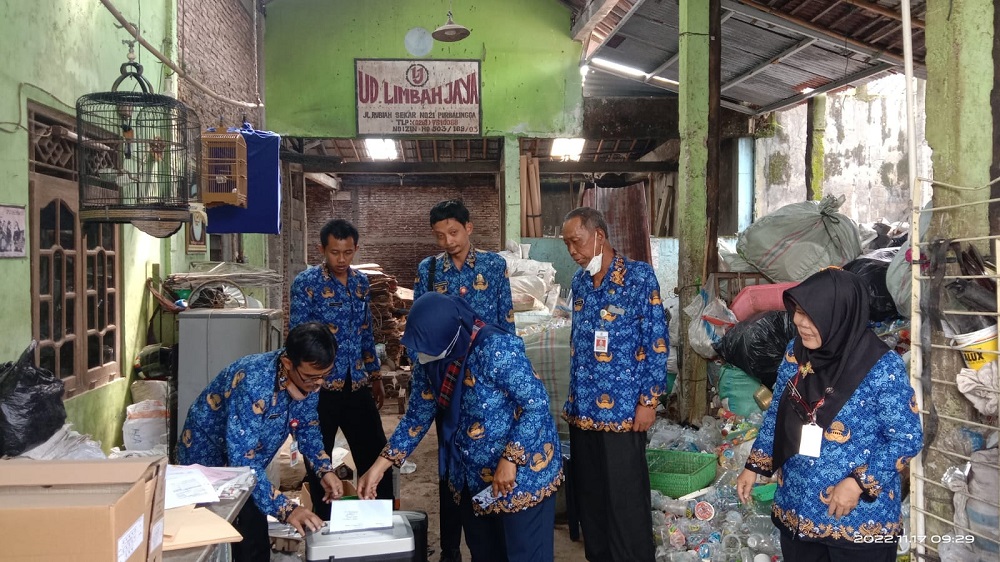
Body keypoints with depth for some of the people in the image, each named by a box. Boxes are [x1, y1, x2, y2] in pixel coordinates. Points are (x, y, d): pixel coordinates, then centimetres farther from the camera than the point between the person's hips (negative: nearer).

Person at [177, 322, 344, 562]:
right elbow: (242, 459, -39)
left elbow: (306, 426, 1)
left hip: (249, 459, 7)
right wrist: (285, 509, -44)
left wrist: (324, 470, -15)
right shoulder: (254, 383, -38)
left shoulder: (308, 376, -16)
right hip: (208, 457, -6)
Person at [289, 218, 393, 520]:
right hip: (321, 385, -4)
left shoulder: (360, 281, 8)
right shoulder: (306, 283, -8)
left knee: (376, 456, 8)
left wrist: (375, 376, 17)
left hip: (357, 384, 5)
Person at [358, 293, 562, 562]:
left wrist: (510, 460, -25)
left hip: (522, 472, -7)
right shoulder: (433, 360, -3)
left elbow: (537, 404, -24)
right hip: (473, 478, 8)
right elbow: (417, 416, 5)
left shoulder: (495, 349, -27)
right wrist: (378, 467, 0)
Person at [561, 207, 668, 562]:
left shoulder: (639, 276, -9)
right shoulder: (580, 281, 9)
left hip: (622, 410, -6)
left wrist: (649, 400, -12)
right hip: (582, 409, 6)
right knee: (588, 495, 14)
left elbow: (657, 342, -10)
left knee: (626, 499, 1)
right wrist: (574, 398, 16)